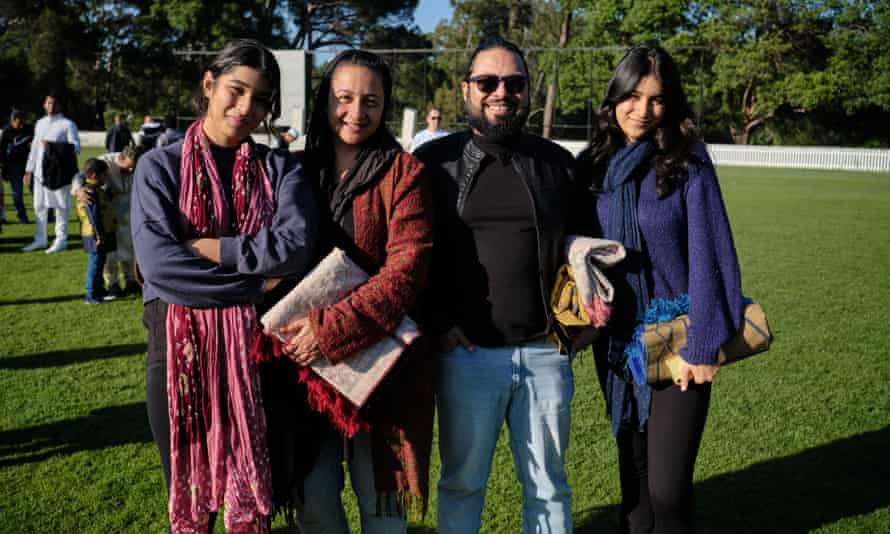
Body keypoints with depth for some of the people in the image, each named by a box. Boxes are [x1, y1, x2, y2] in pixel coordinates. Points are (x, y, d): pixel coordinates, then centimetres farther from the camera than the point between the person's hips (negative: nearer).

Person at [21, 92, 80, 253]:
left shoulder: (68, 124, -3)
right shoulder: (40, 123, 16)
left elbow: (76, 147, -12)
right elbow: (35, 147, 19)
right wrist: (29, 169, 16)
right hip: (40, 170, 6)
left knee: (60, 205, -2)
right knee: (39, 205, 10)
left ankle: (61, 239, 5)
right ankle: (40, 239, 19)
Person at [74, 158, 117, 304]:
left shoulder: (97, 189, 12)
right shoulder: (90, 193, -21)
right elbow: (94, 216, -23)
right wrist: (99, 235, -23)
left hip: (103, 234, 10)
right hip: (96, 236, -10)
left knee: (99, 263, 18)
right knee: (95, 263, -4)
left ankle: (99, 290, 30)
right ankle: (91, 296, 2)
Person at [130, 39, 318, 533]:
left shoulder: (281, 170, 5)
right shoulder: (159, 166, 1)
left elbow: (296, 246, -14)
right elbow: (157, 262, -14)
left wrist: (199, 245, -13)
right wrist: (258, 281, -13)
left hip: (256, 349, 1)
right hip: (180, 349, 0)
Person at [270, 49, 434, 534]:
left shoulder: (403, 172, -4)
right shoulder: (300, 169, 7)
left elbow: (407, 267, -15)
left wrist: (334, 329, -22)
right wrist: (295, 325, -10)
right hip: (307, 360, 3)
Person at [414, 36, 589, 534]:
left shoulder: (558, 162, 8)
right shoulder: (435, 160, 2)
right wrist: (437, 322, -6)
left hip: (546, 352, 2)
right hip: (466, 353, -1)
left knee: (548, 486, 14)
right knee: (462, 482, 13)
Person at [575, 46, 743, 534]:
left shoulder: (688, 166, -9)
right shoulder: (593, 165, 2)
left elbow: (709, 258, -11)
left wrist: (702, 346, -14)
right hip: (615, 342, 4)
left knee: (667, 488, -4)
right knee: (633, 467, 17)